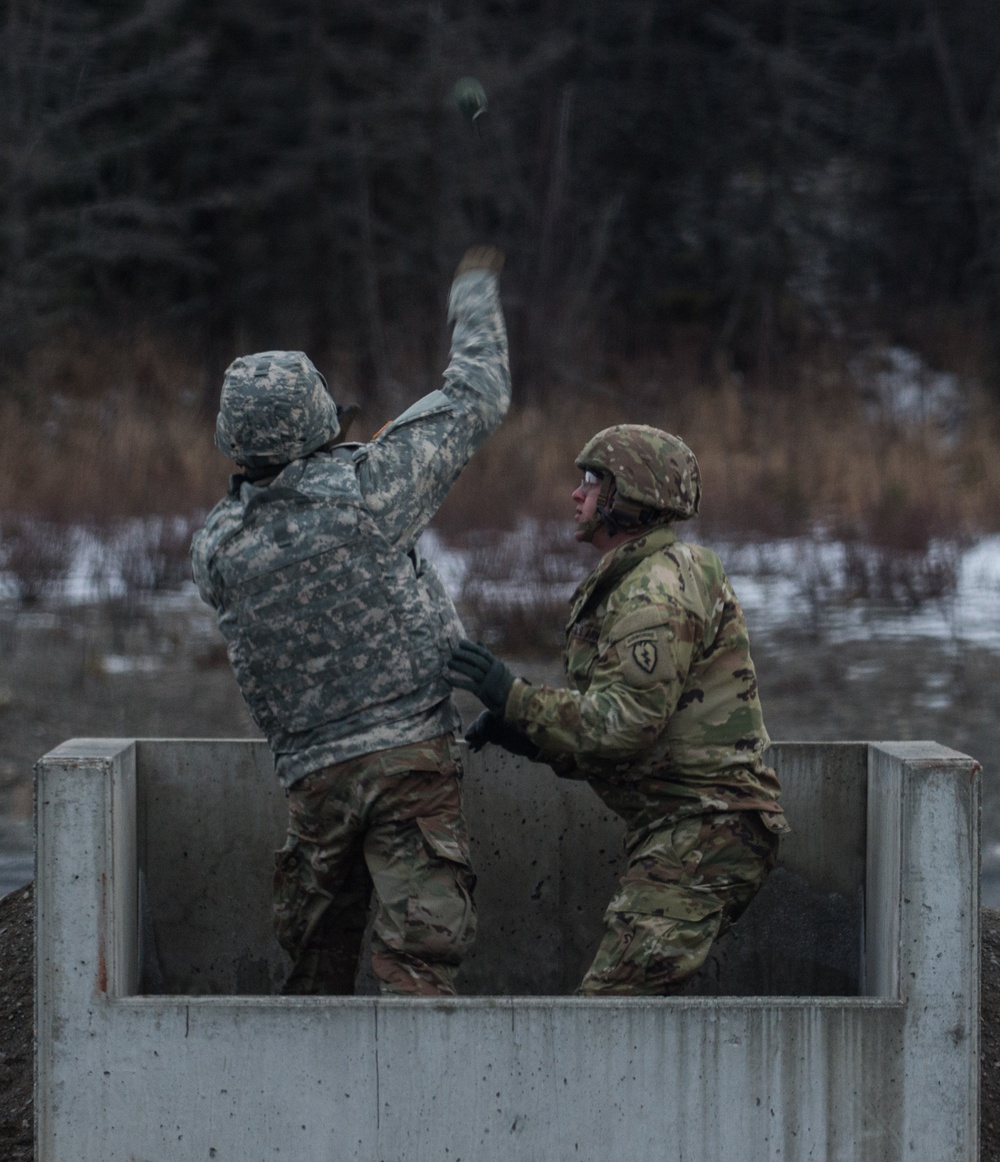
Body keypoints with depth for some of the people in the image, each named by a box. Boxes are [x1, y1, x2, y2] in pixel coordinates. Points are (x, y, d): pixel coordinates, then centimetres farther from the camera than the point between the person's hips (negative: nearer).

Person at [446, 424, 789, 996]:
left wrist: (514, 697, -16)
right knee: (635, 998, 12)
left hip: (706, 832, -11)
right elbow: (614, 734, 20)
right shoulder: (627, 584, 21)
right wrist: (522, 732, 5)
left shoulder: (661, 589, -15)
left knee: (615, 997, -18)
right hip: (682, 827, 11)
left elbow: (623, 723, -24)